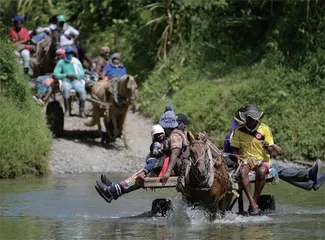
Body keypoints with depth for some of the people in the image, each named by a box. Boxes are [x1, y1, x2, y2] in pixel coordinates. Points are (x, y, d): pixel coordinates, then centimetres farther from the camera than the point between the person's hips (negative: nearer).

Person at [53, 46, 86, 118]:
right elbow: (56, 74, 1)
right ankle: (67, 110, -29)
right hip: (66, 81, -2)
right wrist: (66, 75, -12)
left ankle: (81, 111, -23)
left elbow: (82, 73, 12)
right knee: (66, 89, -38)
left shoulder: (77, 62, 17)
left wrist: (75, 76, -9)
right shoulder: (61, 62, 11)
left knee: (82, 91, -30)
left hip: (76, 80, 2)